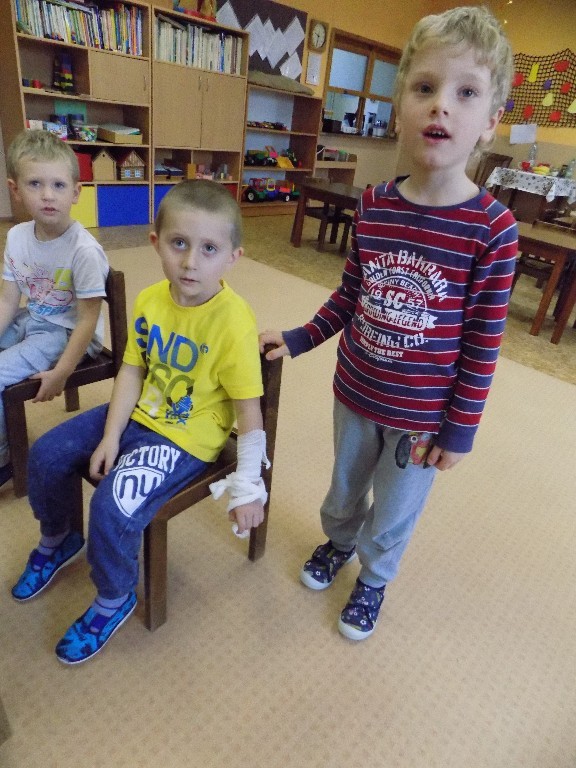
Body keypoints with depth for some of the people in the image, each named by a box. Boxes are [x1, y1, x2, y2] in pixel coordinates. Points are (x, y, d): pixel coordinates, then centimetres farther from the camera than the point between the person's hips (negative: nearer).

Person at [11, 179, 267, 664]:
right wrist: (110, 437, -4)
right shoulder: (150, 299, -6)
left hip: (187, 436, -7)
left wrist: (247, 487, -17)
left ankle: (115, 599, 13)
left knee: (113, 508, -21)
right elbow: (132, 371, 1)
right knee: (46, 456, 8)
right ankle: (56, 542, 39)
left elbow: (248, 411, -20)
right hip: (137, 415, 7)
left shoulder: (234, 322, -25)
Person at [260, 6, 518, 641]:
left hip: (423, 415, -3)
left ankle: (372, 579, 50)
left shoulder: (491, 228, -18)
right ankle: (338, 543, 58)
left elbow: (483, 341, -13)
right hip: (355, 393, 3)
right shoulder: (373, 207, -8)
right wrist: (300, 339, 4)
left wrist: (460, 428, -8)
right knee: (345, 486, 27)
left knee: (394, 510, 20)